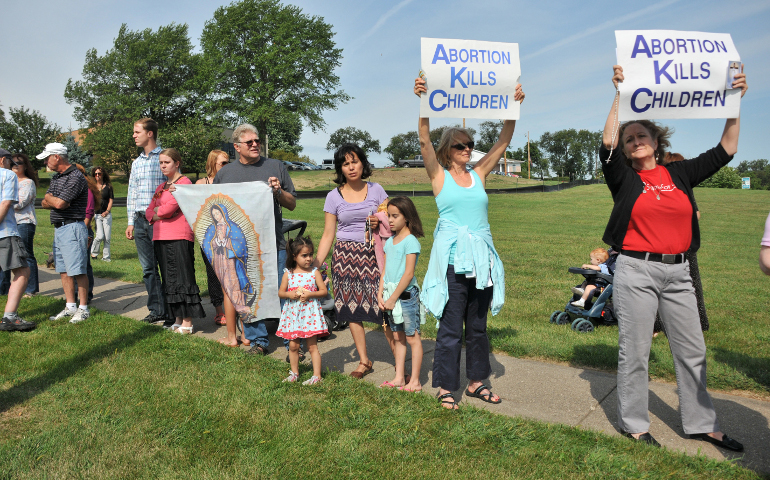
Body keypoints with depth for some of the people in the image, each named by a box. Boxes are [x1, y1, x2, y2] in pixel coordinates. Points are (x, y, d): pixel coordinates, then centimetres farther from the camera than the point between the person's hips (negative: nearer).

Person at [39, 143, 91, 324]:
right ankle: (70, 307, 17)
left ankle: (83, 309, -2)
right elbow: (45, 203, 13)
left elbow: (60, 203, -19)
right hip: (58, 228, 10)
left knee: (77, 270, -8)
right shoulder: (56, 177, 17)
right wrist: (56, 201, -8)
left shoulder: (76, 177, -13)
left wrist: (50, 197, 1)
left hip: (72, 228, -10)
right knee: (63, 270, 11)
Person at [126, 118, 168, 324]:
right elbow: (131, 194, 20)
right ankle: (156, 310, 16)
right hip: (140, 221, 7)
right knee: (148, 268, 8)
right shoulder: (136, 163, 17)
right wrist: (131, 222, 14)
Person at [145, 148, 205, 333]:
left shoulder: (184, 182, -5)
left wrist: (157, 211, 4)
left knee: (183, 279, -6)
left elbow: (169, 208, -15)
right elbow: (149, 212, 16)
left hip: (179, 238, -8)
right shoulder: (161, 187, 21)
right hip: (160, 238, 8)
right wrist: (162, 212, -5)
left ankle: (187, 323, -3)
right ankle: (177, 320, 16)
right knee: (169, 280, 9)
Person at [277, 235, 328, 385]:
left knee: (312, 346, 0)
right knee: (293, 345, 10)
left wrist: (309, 294, -17)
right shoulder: (288, 273, 2)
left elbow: (324, 291, -4)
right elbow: (280, 292, 7)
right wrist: (290, 295, -12)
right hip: (293, 313, 3)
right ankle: (294, 373, 27)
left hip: (310, 312, -2)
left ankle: (317, 375, 7)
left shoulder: (314, 272, -3)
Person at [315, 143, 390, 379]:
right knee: (352, 308, 4)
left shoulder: (376, 190, 4)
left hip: (372, 254, -1)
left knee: (383, 307, -8)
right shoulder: (334, 197, 4)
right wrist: (314, 266, -1)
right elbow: (327, 236, 6)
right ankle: (364, 361, 19)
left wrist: (380, 223, -14)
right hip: (345, 256, 1)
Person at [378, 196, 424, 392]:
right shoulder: (389, 241, 11)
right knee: (397, 337, 13)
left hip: (406, 294, -7)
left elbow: (408, 274, -16)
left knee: (412, 338, 1)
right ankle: (399, 378, 22)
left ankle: (415, 381, 8)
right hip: (391, 295, 8)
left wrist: (393, 298, -15)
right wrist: (380, 294, 2)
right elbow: (385, 270, 13)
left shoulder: (411, 241, -12)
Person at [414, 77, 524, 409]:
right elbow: (425, 141, -11)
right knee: (451, 326, 0)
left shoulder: (478, 174, 12)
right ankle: (446, 387, 12)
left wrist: (514, 107, 0)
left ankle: (476, 381, 26)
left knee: (478, 323, 13)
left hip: (481, 257, 5)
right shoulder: (439, 175, 2)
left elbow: (503, 142, 9)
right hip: (452, 257, -5)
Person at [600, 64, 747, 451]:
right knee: (634, 351, 2)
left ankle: (699, 423, 27)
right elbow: (608, 141, -16)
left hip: (678, 272, 5)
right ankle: (633, 424, 17)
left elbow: (725, 150, 13)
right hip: (636, 270, -4)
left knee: (692, 350, 12)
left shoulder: (679, 174, 11)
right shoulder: (624, 178, 0)